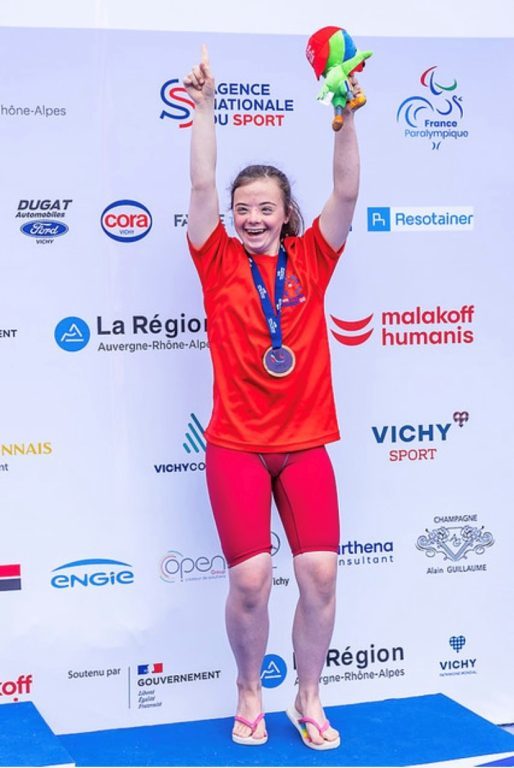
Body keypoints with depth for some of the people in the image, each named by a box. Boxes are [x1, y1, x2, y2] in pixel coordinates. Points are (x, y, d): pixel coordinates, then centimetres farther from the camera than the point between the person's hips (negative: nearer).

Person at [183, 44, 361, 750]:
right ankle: (249, 693, 19)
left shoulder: (310, 260, 6)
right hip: (235, 446, -1)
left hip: (306, 444, 2)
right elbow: (201, 186, -6)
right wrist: (204, 106, -12)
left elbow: (346, 193, -4)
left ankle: (309, 700, 18)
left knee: (321, 574, -6)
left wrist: (346, 117, -15)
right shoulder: (221, 263, 3)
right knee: (250, 579, -9)